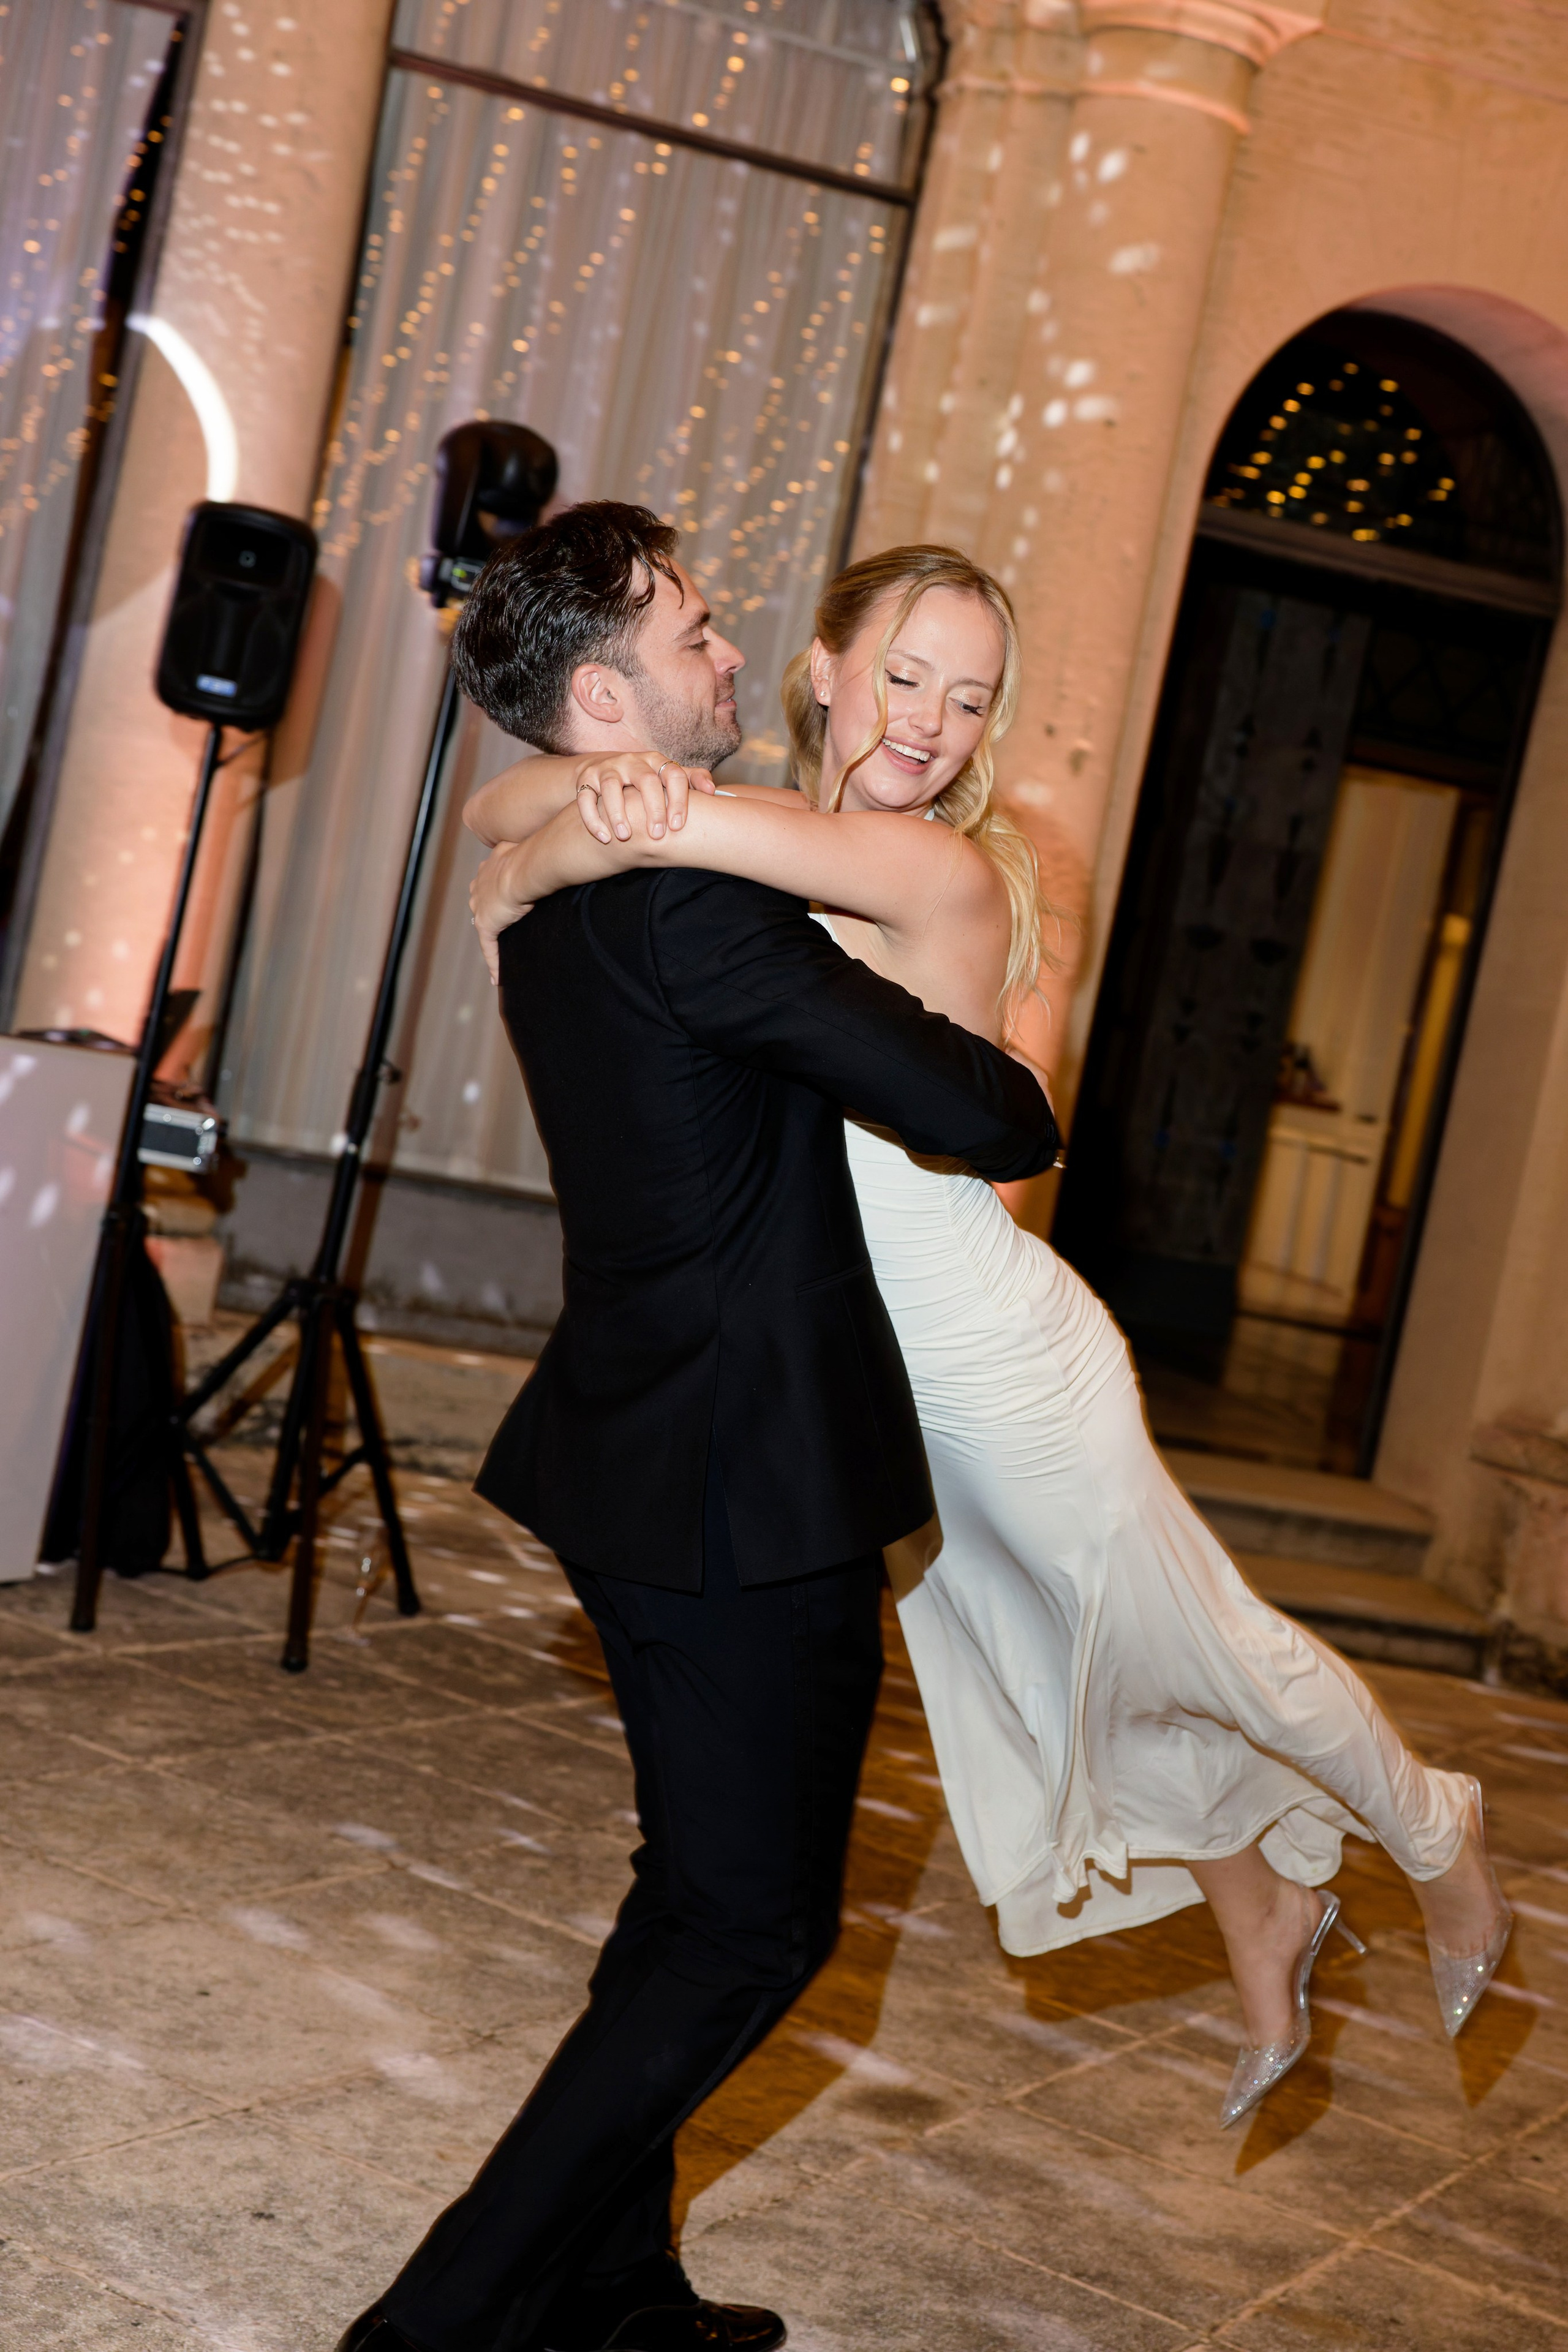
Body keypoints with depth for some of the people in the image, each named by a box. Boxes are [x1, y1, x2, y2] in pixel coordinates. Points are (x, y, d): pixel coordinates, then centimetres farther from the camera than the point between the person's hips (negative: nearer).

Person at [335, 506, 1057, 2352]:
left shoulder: (564, 891, 10)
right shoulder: (688, 893, -22)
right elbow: (971, 1115, -21)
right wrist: (1028, 1116, 1)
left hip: (642, 1462, 10)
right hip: (754, 1485, -10)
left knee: (702, 1889, 21)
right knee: (753, 1924, 1)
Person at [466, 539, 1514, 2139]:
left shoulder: (944, 873, -24)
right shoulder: (760, 855, -3)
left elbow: (645, 823, -39)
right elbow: (505, 799, -9)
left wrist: (526, 874, -20)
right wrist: (603, 785, -30)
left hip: (1000, 1365, -7)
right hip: (861, 1382, 8)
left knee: (1176, 1639, 12)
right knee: (1027, 1686, 23)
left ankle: (1434, 1838, 41)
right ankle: (1262, 1913, 48)